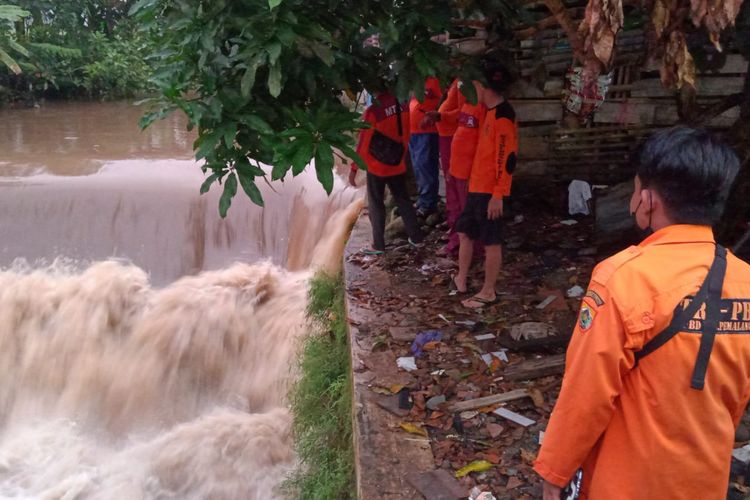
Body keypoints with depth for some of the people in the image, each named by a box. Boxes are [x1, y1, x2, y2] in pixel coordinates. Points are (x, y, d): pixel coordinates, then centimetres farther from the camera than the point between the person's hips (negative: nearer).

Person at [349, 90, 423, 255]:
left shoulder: (373, 110, -22)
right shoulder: (402, 106, -5)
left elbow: (363, 143, -17)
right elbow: (406, 136, 7)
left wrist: (354, 168, -8)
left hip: (377, 167, -5)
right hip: (397, 165, 5)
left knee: (376, 205, 8)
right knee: (404, 200, 17)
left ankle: (378, 245, 13)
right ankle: (416, 237, 25)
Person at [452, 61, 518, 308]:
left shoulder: (503, 116, -19)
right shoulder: (490, 112, 12)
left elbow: (508, 159, -22)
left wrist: (498, 195, -23)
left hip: (490, 190, -10)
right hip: (477, 186, 10)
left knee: (491, 242, 1)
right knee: (465, 232, 18)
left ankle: (488, 293, 12)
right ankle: (461, 280, 32)